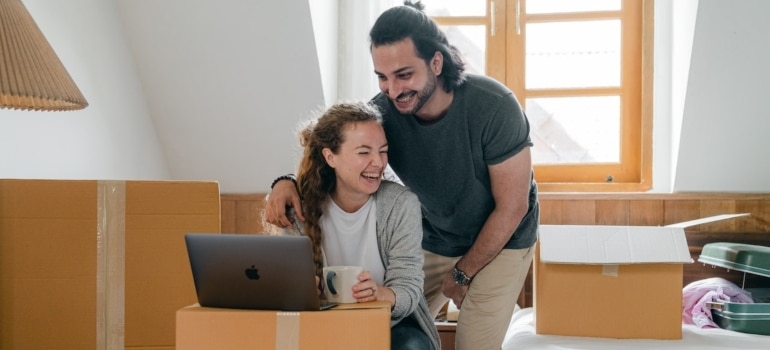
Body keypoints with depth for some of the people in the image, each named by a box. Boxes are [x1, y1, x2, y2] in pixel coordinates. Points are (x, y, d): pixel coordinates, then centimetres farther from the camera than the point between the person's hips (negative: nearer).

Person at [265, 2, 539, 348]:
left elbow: (511, 207, -19)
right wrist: (288, 183, -32)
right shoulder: (383, 111, -20)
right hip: (432, 242, 4)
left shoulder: (492, 106, -28)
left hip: (501, 241, -3)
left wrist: (462, 274, -11)